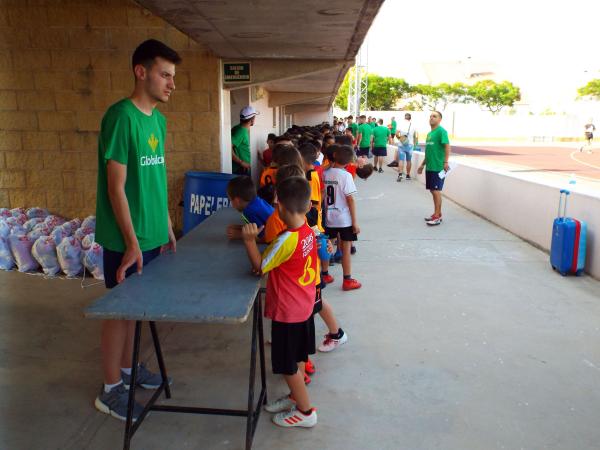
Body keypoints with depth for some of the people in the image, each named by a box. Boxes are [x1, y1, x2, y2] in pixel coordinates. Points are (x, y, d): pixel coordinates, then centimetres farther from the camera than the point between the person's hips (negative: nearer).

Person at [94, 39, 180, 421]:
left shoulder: (158, 119, 9)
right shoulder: (122, 116, -17)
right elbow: (116, 186, -19)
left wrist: (167, 226, 16)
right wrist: (132, 243, -19)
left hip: (152, 235, 8)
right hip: (126, 239, -8)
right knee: (121, 309, 5)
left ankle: (127, 368, 37)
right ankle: (111, 390, 21)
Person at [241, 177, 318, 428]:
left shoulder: (286, 240, -29)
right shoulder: (308, 231, -4)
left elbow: (259, 266, -16)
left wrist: (250, 240, -22)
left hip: (287, 312, -8)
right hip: (304, 306, 8)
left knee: (287, 365, 9)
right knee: (297, 358, 24)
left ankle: (306, 412, 22)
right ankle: (296, 397, 42)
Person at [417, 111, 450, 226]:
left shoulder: (441, 131, -8)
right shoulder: (429, 133, 16)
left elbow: (447, 146, -14)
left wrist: (446, 162, -21)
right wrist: (423, 164, 23)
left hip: (438, 167, -8)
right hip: (430, 166, 8)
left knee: (436, 191, -6)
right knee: (432, 190, 12)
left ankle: (437, 217, 0)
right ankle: (437, 214, 22)